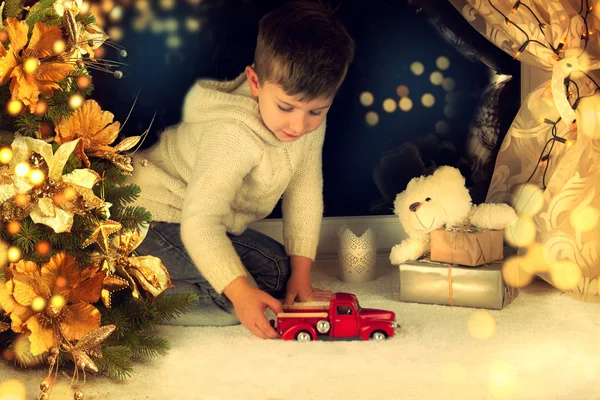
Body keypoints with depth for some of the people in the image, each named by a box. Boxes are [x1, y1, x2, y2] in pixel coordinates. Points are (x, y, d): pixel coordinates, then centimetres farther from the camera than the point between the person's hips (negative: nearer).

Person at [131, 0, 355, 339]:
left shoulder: (310, 121, -11)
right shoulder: (233, 137, -34)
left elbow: (305, 192, -3)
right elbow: (199, 222, -34)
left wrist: (301, 272, -8)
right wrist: (240, 291, -42)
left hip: (218, 225, 9)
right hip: (160, 219, -9)